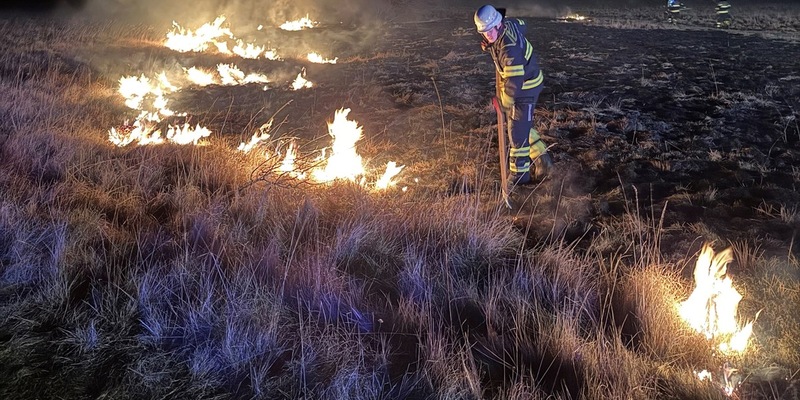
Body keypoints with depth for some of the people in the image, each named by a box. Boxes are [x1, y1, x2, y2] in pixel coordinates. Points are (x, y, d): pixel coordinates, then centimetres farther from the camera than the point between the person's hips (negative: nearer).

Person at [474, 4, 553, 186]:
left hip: (525, 88, -10)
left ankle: (518, 175, 14)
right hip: (521, 83, 10)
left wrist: (504, 104, -16)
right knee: (522, 125, 21)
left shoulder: (509, 48, -35)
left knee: (517, 130, 0)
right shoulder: (507, 23, -7)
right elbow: (521, 25, 19)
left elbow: (513, 81, -32)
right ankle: (542, 162, 31)